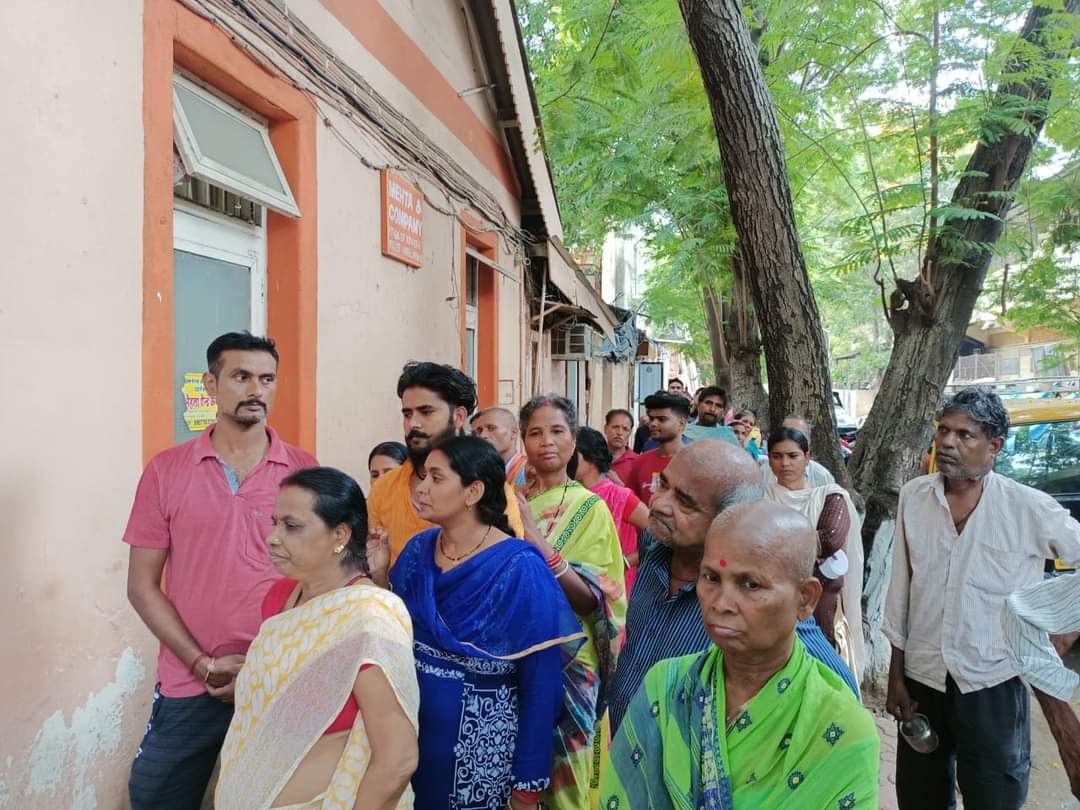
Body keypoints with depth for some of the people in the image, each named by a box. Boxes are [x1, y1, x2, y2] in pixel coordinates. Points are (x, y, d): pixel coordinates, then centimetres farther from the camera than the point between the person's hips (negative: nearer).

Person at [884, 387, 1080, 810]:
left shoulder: (1030, 508, -12)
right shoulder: (913, 496, -4)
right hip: (921, 680, 3)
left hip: (994, 686, -2)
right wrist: (895, 674, 4)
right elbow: (900, 589, 2)